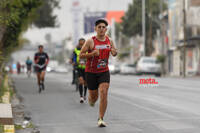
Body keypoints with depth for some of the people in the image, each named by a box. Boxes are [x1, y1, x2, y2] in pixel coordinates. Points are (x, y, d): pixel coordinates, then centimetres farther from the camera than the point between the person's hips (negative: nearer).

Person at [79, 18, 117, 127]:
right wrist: (92, 54, -26)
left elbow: (114, 53, 17)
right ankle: (91, 100, 49)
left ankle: (101, 119, -6)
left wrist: (114, 52, -8)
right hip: (91, 72, -2)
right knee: (94, 96, 8)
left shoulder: (109, 41, 1)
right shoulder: (90, 41, -11)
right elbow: (81, 55, -9)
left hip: (104, 71, 2)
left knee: (104, 94, -15)